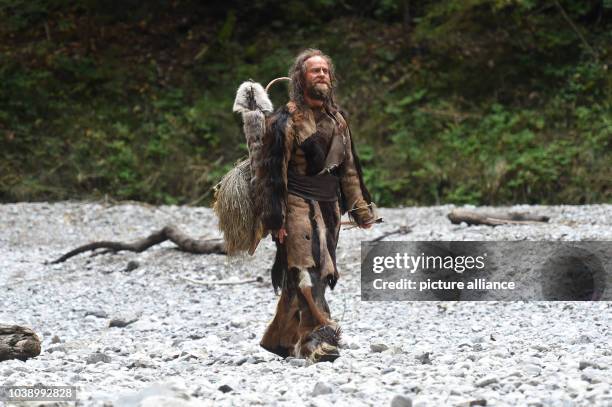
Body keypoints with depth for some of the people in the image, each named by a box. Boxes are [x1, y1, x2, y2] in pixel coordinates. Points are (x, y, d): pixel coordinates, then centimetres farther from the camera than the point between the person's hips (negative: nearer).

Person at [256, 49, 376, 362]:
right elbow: (272, 171, -9)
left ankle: (280, 338, 18)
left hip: (329, 207, 7)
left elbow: (349, 169, 22)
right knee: (306, 269, -18)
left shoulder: (337, 120, 16)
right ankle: (318, 337, -25)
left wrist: (361, 210, 19)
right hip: (299, 206, -7)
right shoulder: (286, 120, -6)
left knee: (309, 275, 8)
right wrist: (274, 218, -14)